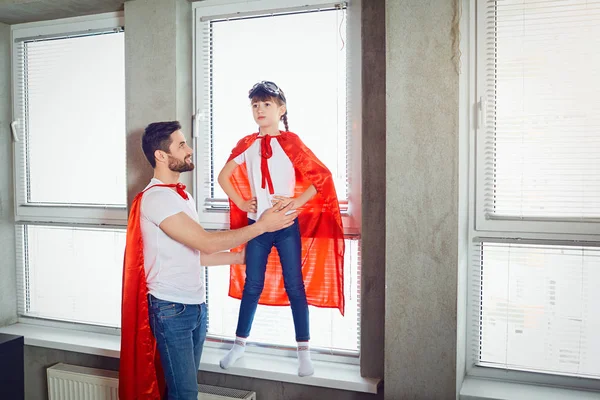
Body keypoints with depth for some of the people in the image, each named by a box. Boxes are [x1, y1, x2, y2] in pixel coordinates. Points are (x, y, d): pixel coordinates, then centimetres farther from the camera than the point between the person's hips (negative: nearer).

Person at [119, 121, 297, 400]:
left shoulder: (183, 196, 13)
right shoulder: (156, 198, -17)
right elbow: (207, 242, -22)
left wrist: (241, 257, 15)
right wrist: (262, 225, -16)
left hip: (195, 306, 8)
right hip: (171, 310, -8)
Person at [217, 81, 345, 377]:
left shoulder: (290, 141, -6)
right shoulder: (247, 144, 5)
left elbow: (323, 176, -10)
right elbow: (224, 177, 15)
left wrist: (297, 202, -12)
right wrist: (241, 202, 6)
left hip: (287, 225, -3)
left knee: (295, 286, 4)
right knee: (252, 286, 11)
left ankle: (304, 352, 14)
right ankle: (239, 345, 26)